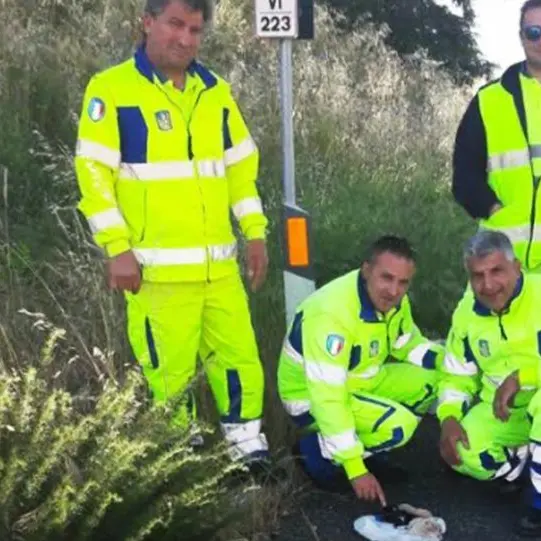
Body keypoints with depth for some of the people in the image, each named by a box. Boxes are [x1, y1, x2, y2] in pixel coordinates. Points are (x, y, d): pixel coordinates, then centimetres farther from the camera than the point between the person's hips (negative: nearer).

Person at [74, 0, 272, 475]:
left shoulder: (215, 92, 12)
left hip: (219, 263, 5)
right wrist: (117, 247, -14)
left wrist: (255, 233, 11)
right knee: (170, 369, 0)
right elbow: (94, 173, -8)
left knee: (240, 355, 8)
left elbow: (241, 167, 17)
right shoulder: (111, 89, -5)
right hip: (157, 267, -5)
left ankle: (247, 441, 25)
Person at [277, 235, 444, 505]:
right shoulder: (332, 314, -33)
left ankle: (360, 442, 6)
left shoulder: (392, 299, -8)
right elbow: (328, 399, -33)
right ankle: (318, 449, -5)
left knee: (439, 379, -5)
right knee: (397, 425, -28)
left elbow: (409, 346, 10)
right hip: (311, 397, -8)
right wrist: (356, 470, -32)